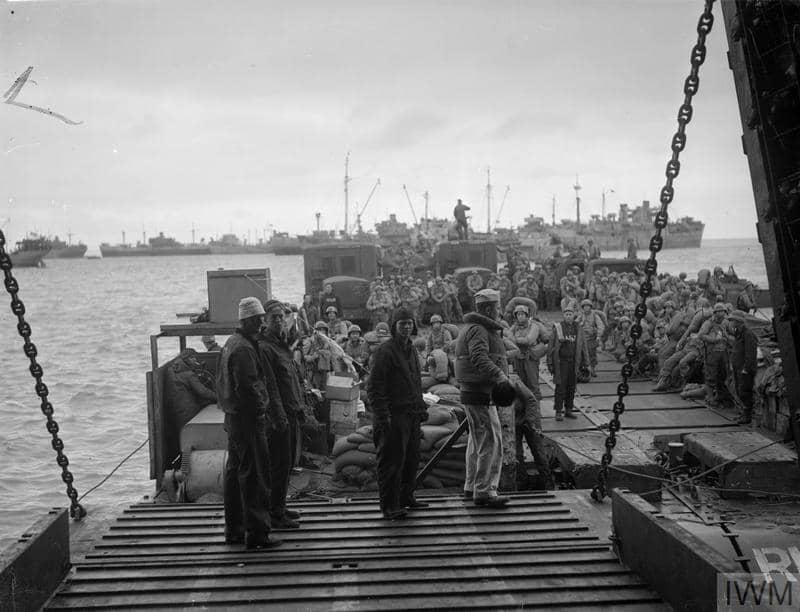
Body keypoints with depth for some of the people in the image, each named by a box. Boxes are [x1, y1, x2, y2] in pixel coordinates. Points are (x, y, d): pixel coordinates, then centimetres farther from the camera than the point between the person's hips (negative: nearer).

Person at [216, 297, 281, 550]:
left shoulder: (231, 343, 15)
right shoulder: (243, 348, -18)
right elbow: (248, 387, -24)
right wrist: (261, 410, -14)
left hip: (233, 416, 11)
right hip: (248, 418, -11)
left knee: (234, 471, 15)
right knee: (254, 475, -7)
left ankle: (234, 529, 24)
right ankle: (256, 532, -4)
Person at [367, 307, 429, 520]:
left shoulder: (412, 351, 17)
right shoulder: (385, 351, -11)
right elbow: (374, 387, -15)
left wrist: (421, 409, 21)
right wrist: (382, 415, -21)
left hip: (412, 415, 9)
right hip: (393, 415, -8)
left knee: (412, 458, 14)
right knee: (392, 460, -5)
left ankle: (406, 498, 26)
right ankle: (389, 505, 1)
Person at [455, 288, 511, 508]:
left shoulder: (474, 328, 18)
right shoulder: (477, 330, -16)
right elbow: (479, 358, -32)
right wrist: (500, 376, -40)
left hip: (474, 393, 11)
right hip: (480, 394, -11)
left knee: (477, 441, 18)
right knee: (490, 442, -10)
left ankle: (472, 487, 26)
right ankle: (484, 491, -8)